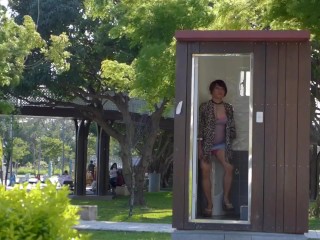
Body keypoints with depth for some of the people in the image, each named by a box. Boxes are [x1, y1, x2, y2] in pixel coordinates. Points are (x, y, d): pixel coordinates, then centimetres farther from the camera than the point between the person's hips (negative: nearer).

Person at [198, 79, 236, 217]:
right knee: (206, 173, -2)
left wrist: (229, 142, 7)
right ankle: (209, 204, 8)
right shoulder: (205, 107, -6)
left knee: (229, 167, -19)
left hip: (221, 144, 2)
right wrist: (199, 147, -11)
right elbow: (199, 127, -7)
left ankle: (226, 198, -7)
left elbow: (231, 127, 13)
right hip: (206, 144, -2)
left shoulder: (228, 108, 5)